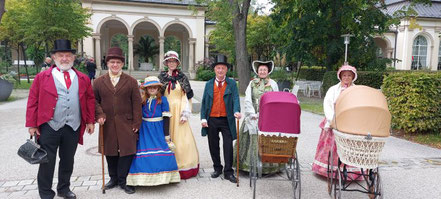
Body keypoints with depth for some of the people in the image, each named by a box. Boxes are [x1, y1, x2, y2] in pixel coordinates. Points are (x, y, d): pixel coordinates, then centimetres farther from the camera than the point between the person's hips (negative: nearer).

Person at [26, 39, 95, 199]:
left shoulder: (83, 79, 8)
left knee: (68, 161, 15)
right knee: (47, 162, 5)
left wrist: (90, 121, 6)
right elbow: (33, 101, -1)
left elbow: (90, 100, 11)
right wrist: (32, 125, -5)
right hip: (49, 127, -2)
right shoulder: (42, 77, 1)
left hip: (73, 128, 3)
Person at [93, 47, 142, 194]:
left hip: (126, 124, -1)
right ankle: (113, 178, 28)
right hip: (107, 125, 2)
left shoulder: (131, 81, 3)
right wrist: (99, 114, -8)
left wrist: (136, 123, -5)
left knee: (127, 151, -2)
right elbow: (95, 100, 10)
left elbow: (136, 103, 0)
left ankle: (122, 180, 14)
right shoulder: (99, 82, 7)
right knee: (110, 152, 11)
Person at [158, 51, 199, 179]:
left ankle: (183, 167, 10)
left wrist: (185, 114, -7)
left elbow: (187, 97, 1)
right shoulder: (161, 77, 9)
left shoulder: (182, 77, 4)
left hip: (179, 111, -1)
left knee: (181, 138, -1)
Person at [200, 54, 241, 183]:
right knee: (213, 146, 11)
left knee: (228, 146, -1)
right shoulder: (209, 84, 9)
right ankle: (217, 168, 27)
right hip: (211, 120, 2)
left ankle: (228, 172, 8)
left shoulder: (232, 84, 4)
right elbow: (204, 102, 8)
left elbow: (235, 99, -8)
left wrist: (236, 111, -27)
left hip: (226, 120, -2)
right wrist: (203, 118, -1)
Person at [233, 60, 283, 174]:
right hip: (253, 117, 1)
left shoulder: (273, 84, 6)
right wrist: (253, 114, -7)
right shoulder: (252, 83, 9)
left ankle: (267, 167, 4)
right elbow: (247, 100, 3)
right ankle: (250, 166, 7)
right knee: (252, 139, 0)